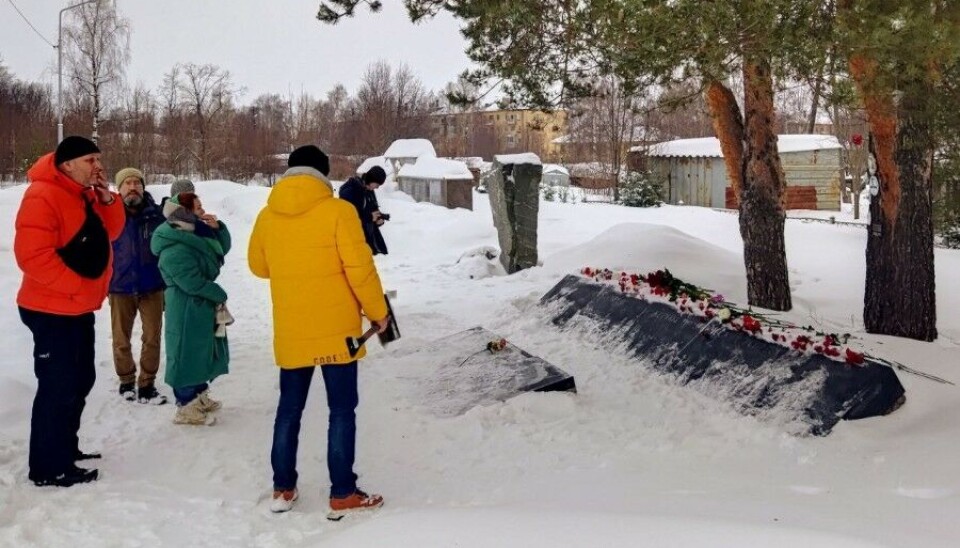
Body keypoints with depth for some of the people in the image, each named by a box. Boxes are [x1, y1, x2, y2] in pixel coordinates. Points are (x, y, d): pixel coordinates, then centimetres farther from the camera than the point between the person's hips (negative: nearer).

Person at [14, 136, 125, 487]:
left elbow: (110, 231, 13)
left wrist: (107, 200, -4)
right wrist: (76, 284, -21)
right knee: (58, 387, -6)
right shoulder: (42, 196, -19)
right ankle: (48, 467, 2)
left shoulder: (85, 195, 11)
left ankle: (65, 448, 31)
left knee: (80, 381, 18)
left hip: (79, 309, 10)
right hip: (52, 311, -10)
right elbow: (33, 255, -26)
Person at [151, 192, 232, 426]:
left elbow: (223, 249, 14)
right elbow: (193, 283, -25)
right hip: (186, 310, -10)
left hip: (202, 306, 10)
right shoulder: (175, 249, -24)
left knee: (203, 351, 18)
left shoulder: (196, 233, 7)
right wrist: (220, 295, -12)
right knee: (187, 353, -2)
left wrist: (217, 228, -4)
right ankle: (186, 408, 6)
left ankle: (199, 396, 32)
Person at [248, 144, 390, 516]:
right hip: (336, 329, -4)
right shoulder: (337, 211, -12)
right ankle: (343, 495, 7)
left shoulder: (267, 216, 2)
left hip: (289, 332, 4)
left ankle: (282, 489, 22)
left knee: (289, 408, 16)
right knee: (341, 409, 4)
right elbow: (360, 269, -14)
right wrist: (378, 311, -1)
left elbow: (258, 266, 15)